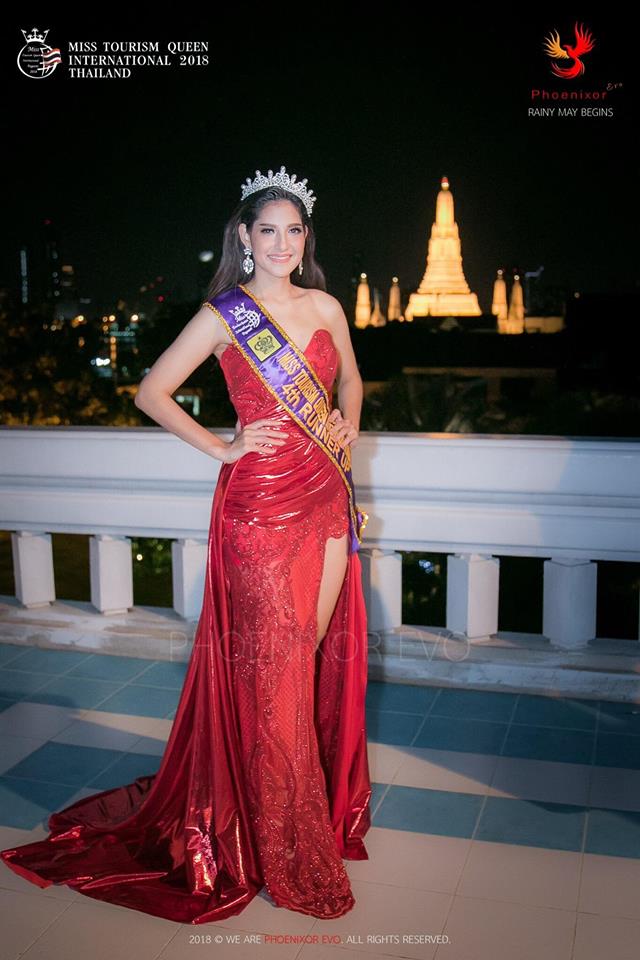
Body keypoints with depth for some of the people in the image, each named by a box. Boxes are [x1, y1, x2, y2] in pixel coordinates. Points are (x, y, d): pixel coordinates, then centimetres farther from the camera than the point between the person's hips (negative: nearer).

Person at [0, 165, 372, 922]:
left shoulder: (325, 307, 10)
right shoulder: (223, 314, -3)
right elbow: (152, 392, -1)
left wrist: (348, 425, 8)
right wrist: (221, 448, -6)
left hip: (326, 498, 5)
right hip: (259, 503, -5)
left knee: (321, 650, 12)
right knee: (270, 664, 2)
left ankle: (323, 793, 34)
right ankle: (282, 841, 18)